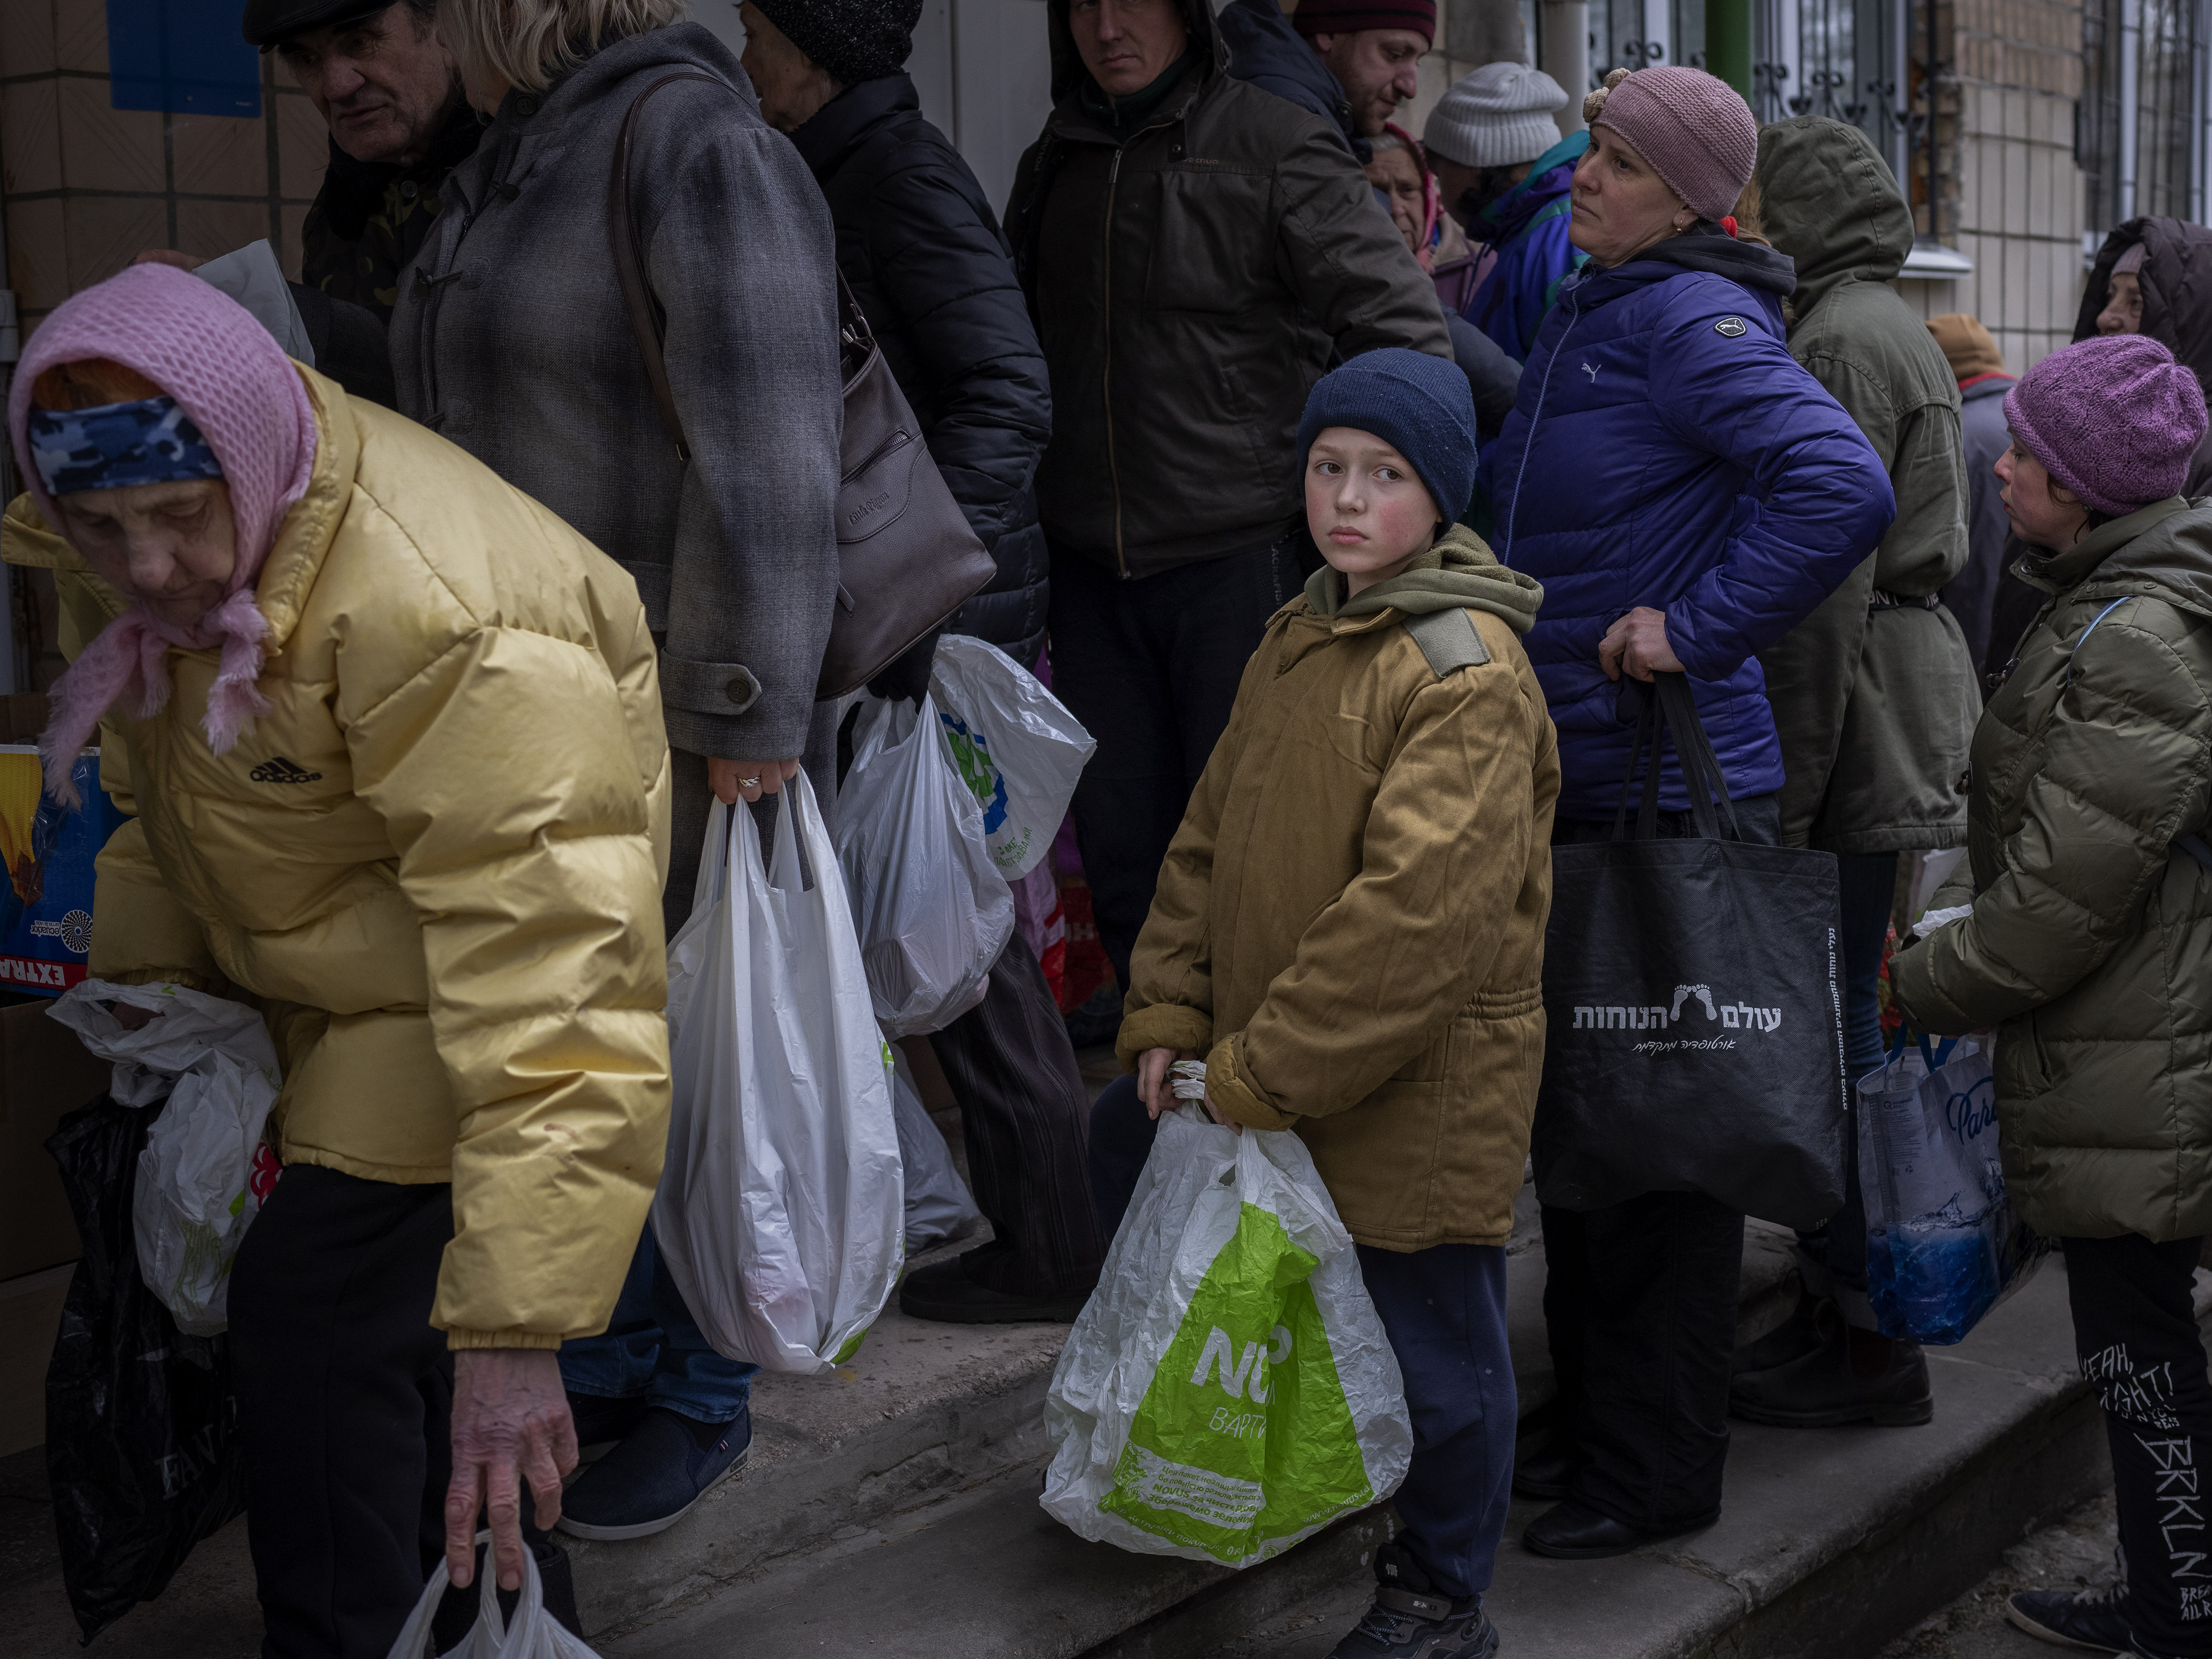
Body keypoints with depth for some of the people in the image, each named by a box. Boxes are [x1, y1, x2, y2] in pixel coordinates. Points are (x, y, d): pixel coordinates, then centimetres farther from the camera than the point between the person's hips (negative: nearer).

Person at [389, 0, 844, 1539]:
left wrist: (749, 716, -23)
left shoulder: (697, 144, -13)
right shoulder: (513, 164, 17)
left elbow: (766, 455, -20)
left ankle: (699, 1399, 20)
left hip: (670, 721, -9)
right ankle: (604, 1365, 30)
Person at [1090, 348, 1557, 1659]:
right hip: (1268, 1062, 9)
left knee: (1434, 1340, 5)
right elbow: (1215, 834, 12)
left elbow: (1419, 911, -26)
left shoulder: (1469, 671, -19)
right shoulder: (1299, 639, 9)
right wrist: (1171, 1018, 1)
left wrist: (1259, 1073, -22)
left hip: (1423, 1088, -8)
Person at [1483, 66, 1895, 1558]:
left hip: (1672, 792, -10)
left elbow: (1846, 488, -29)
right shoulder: (1584, 315, 14)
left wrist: (1701, 627, -23)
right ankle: (1595, 1414, 32)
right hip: (1571, 778, 10)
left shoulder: (1693, 320, -15)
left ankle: (1655, 1471, 13)